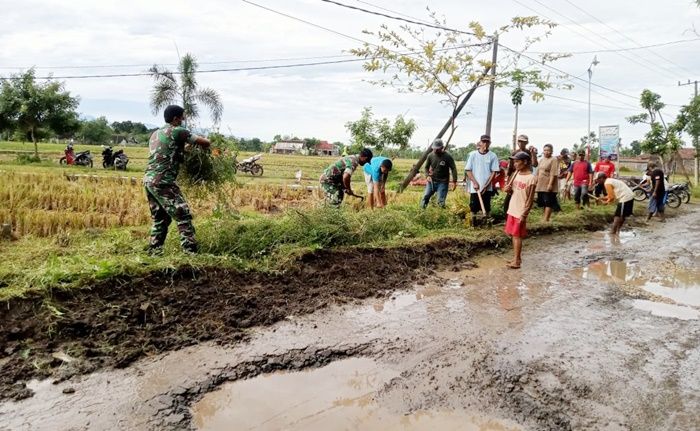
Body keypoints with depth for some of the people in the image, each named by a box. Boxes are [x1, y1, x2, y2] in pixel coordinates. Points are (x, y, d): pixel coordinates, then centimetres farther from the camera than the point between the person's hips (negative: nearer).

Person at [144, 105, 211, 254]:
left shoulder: (155, 134, 22)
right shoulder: (177, 131, -3)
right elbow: (206, 142, -2)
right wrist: (202, 143, 21)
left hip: (148, 179, 9)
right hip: (163, 181, -9)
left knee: (160, 219, 16)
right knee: (183, 215, -8)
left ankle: (154, 251, 18)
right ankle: (190, 251, -13)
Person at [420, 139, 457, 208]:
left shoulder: (447, 156, -11)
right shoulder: (431, 156, 0)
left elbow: (453, 169, -9)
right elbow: (426, 167, 12)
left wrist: (454, 181, -15)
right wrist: (427, 175, -6)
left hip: (442, 182, -3)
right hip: (431, 181, 4)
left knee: (441, 201, -9)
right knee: (425, 197, 0)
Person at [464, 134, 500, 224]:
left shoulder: (493, 156, -1)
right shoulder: (472, 154, -1)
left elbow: (494, 172, -2)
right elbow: (468, 170, 0)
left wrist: (486, 186, -8)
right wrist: (475, 183, -9)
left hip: (487, 188, 0)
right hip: (474, 187, 0)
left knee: (487, 207, 5)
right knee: (474, 207, 5)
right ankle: (473, 224, 17)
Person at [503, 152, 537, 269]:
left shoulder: (531, 178, -15)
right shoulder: (516, 174, 8)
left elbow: (530, 199, -15)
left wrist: (523, 215, -18)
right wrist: (508, 190, -6)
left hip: (520, 213, -7)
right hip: (512, 210, 7)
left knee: (517, 235, -1)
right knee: (513, 234, 13)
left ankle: (517, 260, 8)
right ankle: (516, 257, 24)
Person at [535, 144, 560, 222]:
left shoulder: (554, 160, -9)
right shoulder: (541, 160, 15)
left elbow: (553, 173, -17)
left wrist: (550, 184, -23)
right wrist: (536, 182, 17)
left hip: (548, 186, -8)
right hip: (541, 185, 8)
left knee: (548, 202, -5)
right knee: (544, 203, 12)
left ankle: (546, 220, -5)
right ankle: (546, 217, 22)